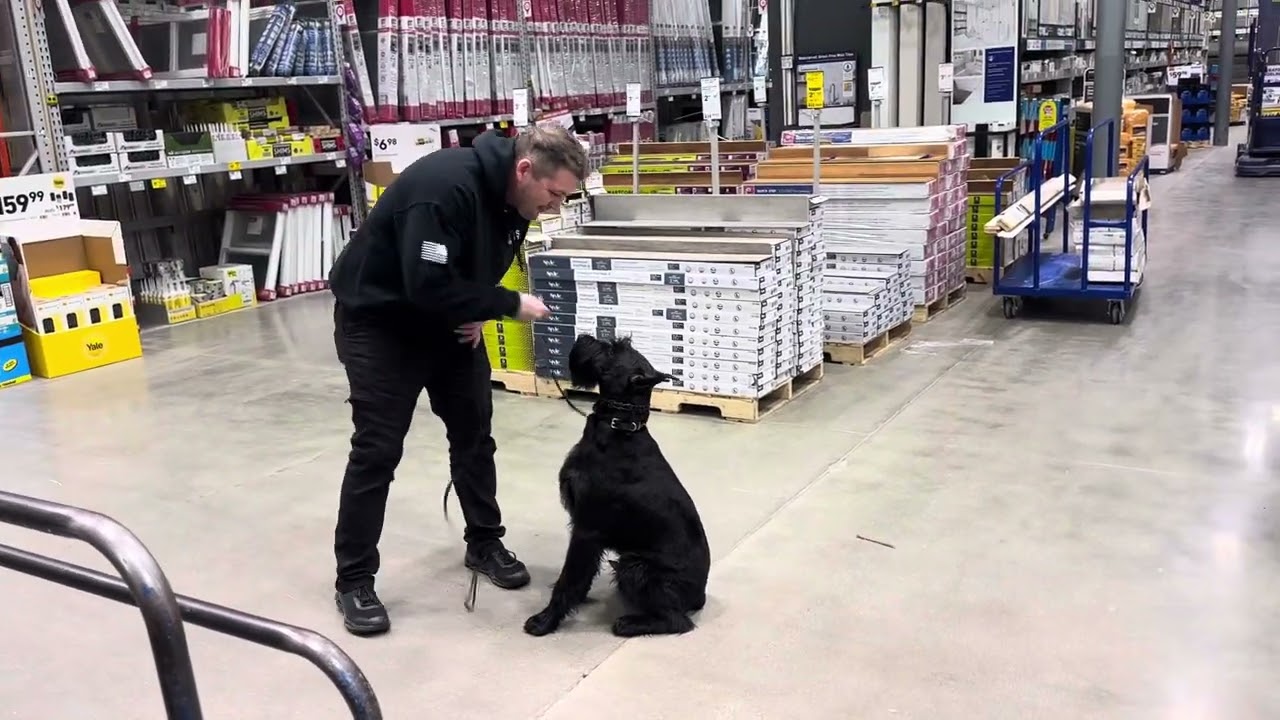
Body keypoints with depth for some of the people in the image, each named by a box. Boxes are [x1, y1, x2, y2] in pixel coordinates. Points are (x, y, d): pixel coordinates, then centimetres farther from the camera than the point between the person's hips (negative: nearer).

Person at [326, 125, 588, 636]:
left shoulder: (512, 197, -6)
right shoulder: (444, 186, -33)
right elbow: (427, 285, -37)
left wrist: (480, 313, -9)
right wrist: (509, 305, -29)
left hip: (450, 321, 8)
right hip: (380, 321, -8)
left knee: (474, 431, 9)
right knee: (378, 449, -6)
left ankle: (484, 544, 26)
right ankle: (354, 580, 7)